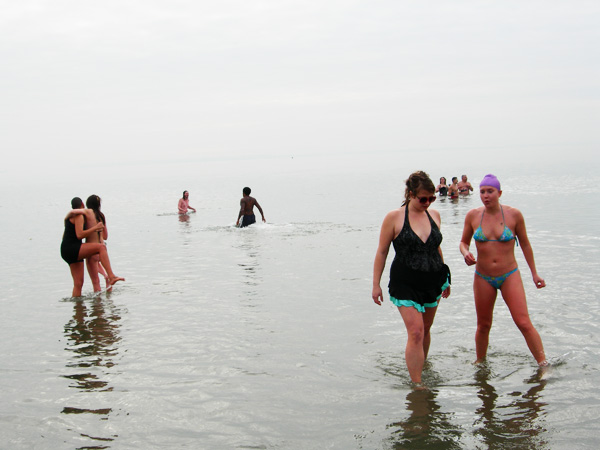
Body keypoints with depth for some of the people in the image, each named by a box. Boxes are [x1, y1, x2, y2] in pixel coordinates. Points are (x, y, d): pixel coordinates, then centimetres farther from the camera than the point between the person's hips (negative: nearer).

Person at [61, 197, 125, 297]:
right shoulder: (79, 216, -6)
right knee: (101, 247, -22)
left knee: (78, 283, 5)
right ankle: (111, 277, -37)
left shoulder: (69, 217, 24)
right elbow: (79, 235, -18)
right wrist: (95, 228, -12)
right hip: (72, 249, -10)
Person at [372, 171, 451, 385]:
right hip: (406, 284, -5)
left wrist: (444, 278, 23)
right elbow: (382, 252, -3)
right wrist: (376, 284, -4)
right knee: (416, 333, -13)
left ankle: (421, 367, 35)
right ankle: (417, 384, -9)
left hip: (433, 282, 5)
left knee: (425, 330, 15)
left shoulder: (434, 215, 5)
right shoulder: (394, 217, -8)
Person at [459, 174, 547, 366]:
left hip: (510, 276, -2)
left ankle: (544, 365, -1)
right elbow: (464, 242, 10)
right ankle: (480, 363, 30)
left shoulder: (513, 215, -7)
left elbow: (525, 244, 6)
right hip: (483, 278, 2)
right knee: (483, 326, 11)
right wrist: (466, 253, -14)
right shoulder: (473, 216, -3)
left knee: (524, 323, -10)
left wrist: (534, 273, 11)